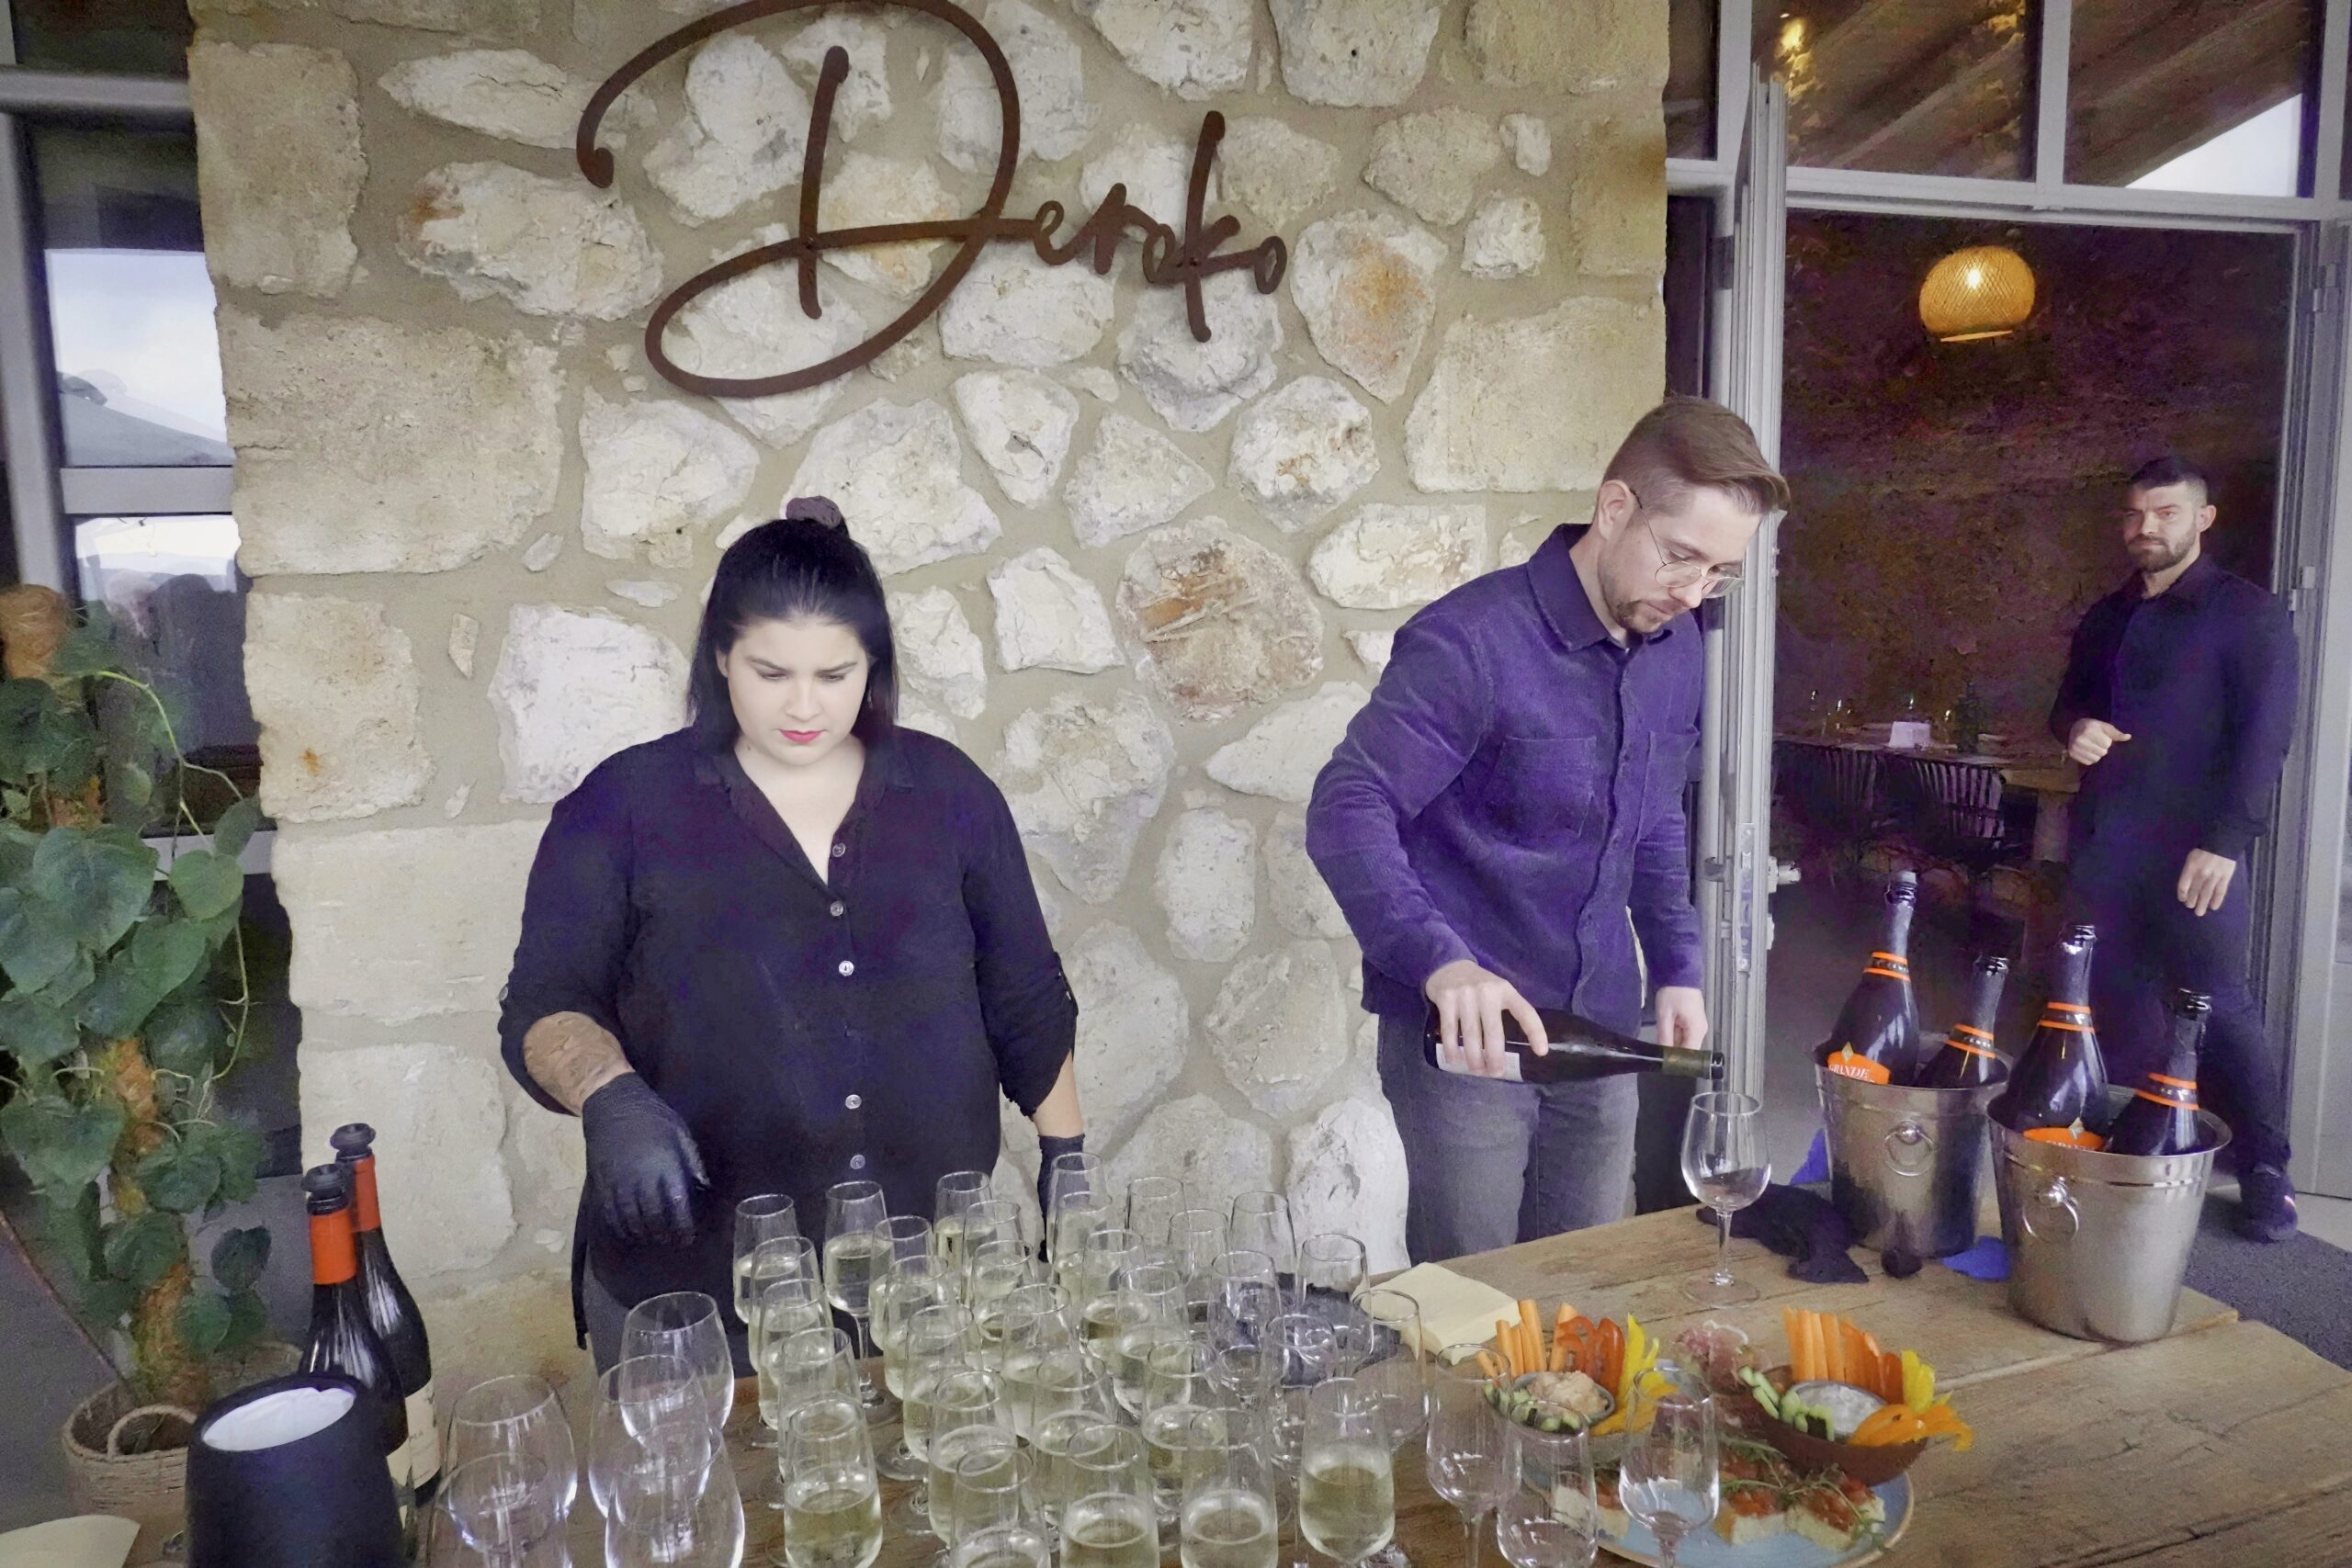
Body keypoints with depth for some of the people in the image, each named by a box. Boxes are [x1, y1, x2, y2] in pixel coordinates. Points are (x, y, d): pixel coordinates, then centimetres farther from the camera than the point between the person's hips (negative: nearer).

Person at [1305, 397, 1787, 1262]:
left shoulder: (1678, 650, 6)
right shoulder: (1471, 642, -18)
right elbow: (1348, 811, -24)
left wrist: (1677, 968, 10)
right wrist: (1440, 960, -37)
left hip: (1602, 1031, 7)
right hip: (1469, 1034, -6)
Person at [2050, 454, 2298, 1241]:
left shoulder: (2248, 614, -2)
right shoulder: (2107, 617, 16)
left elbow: (2265, 734, -8)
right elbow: (2069, 702, 25)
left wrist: (2225, 840, -17)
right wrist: (2074, 727, 0)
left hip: (2193, 848, -5)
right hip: (2105, 844, 6)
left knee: (2222, 1005, -4)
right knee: (2119, 1001, 8)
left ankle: (2264, 1172, 8)